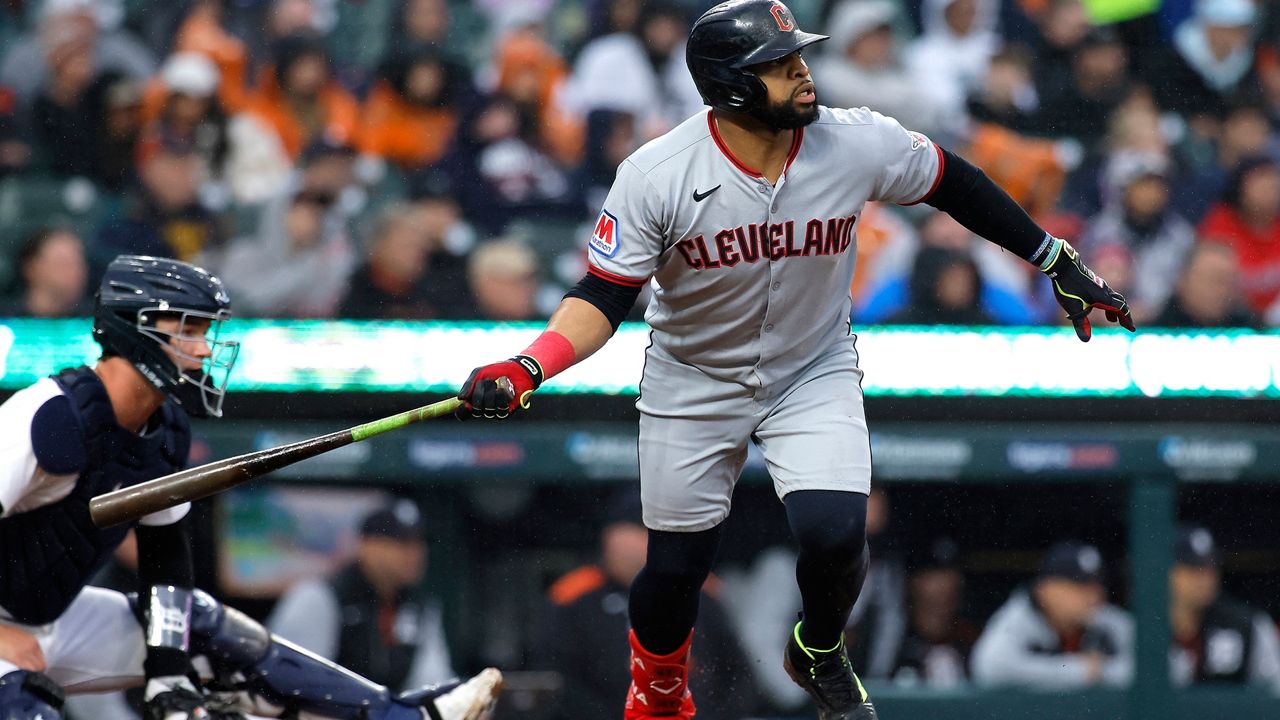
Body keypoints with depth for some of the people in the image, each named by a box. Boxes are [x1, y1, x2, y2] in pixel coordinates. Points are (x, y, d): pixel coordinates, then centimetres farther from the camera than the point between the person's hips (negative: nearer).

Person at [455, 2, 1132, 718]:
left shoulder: (861, 144, -19)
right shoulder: (657, 176, -24)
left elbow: (956, 185, -2)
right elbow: (605, 296, -18)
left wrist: (1059, 262, 4)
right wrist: (527, 368, -35)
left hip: (816, 376, 1)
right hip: (694, 385, -1)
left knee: (835, 536, -18)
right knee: (676, 566, 5)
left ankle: (820, 654, 17)